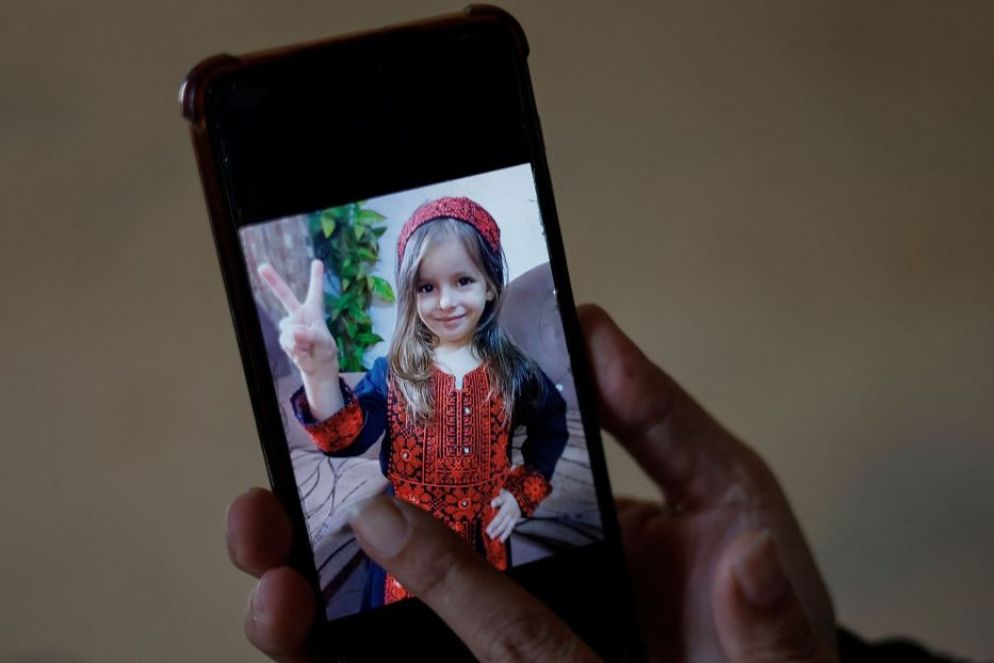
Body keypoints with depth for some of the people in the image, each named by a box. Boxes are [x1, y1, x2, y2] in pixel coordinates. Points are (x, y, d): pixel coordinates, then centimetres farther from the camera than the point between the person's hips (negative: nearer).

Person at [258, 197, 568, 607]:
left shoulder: (511, 372, -5)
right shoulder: (393, 374, -10)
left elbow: (551, 428, 13)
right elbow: (346, 437, -27)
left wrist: (524, 491, 1)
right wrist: (319, 372, -44)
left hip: (485, 542, 1)